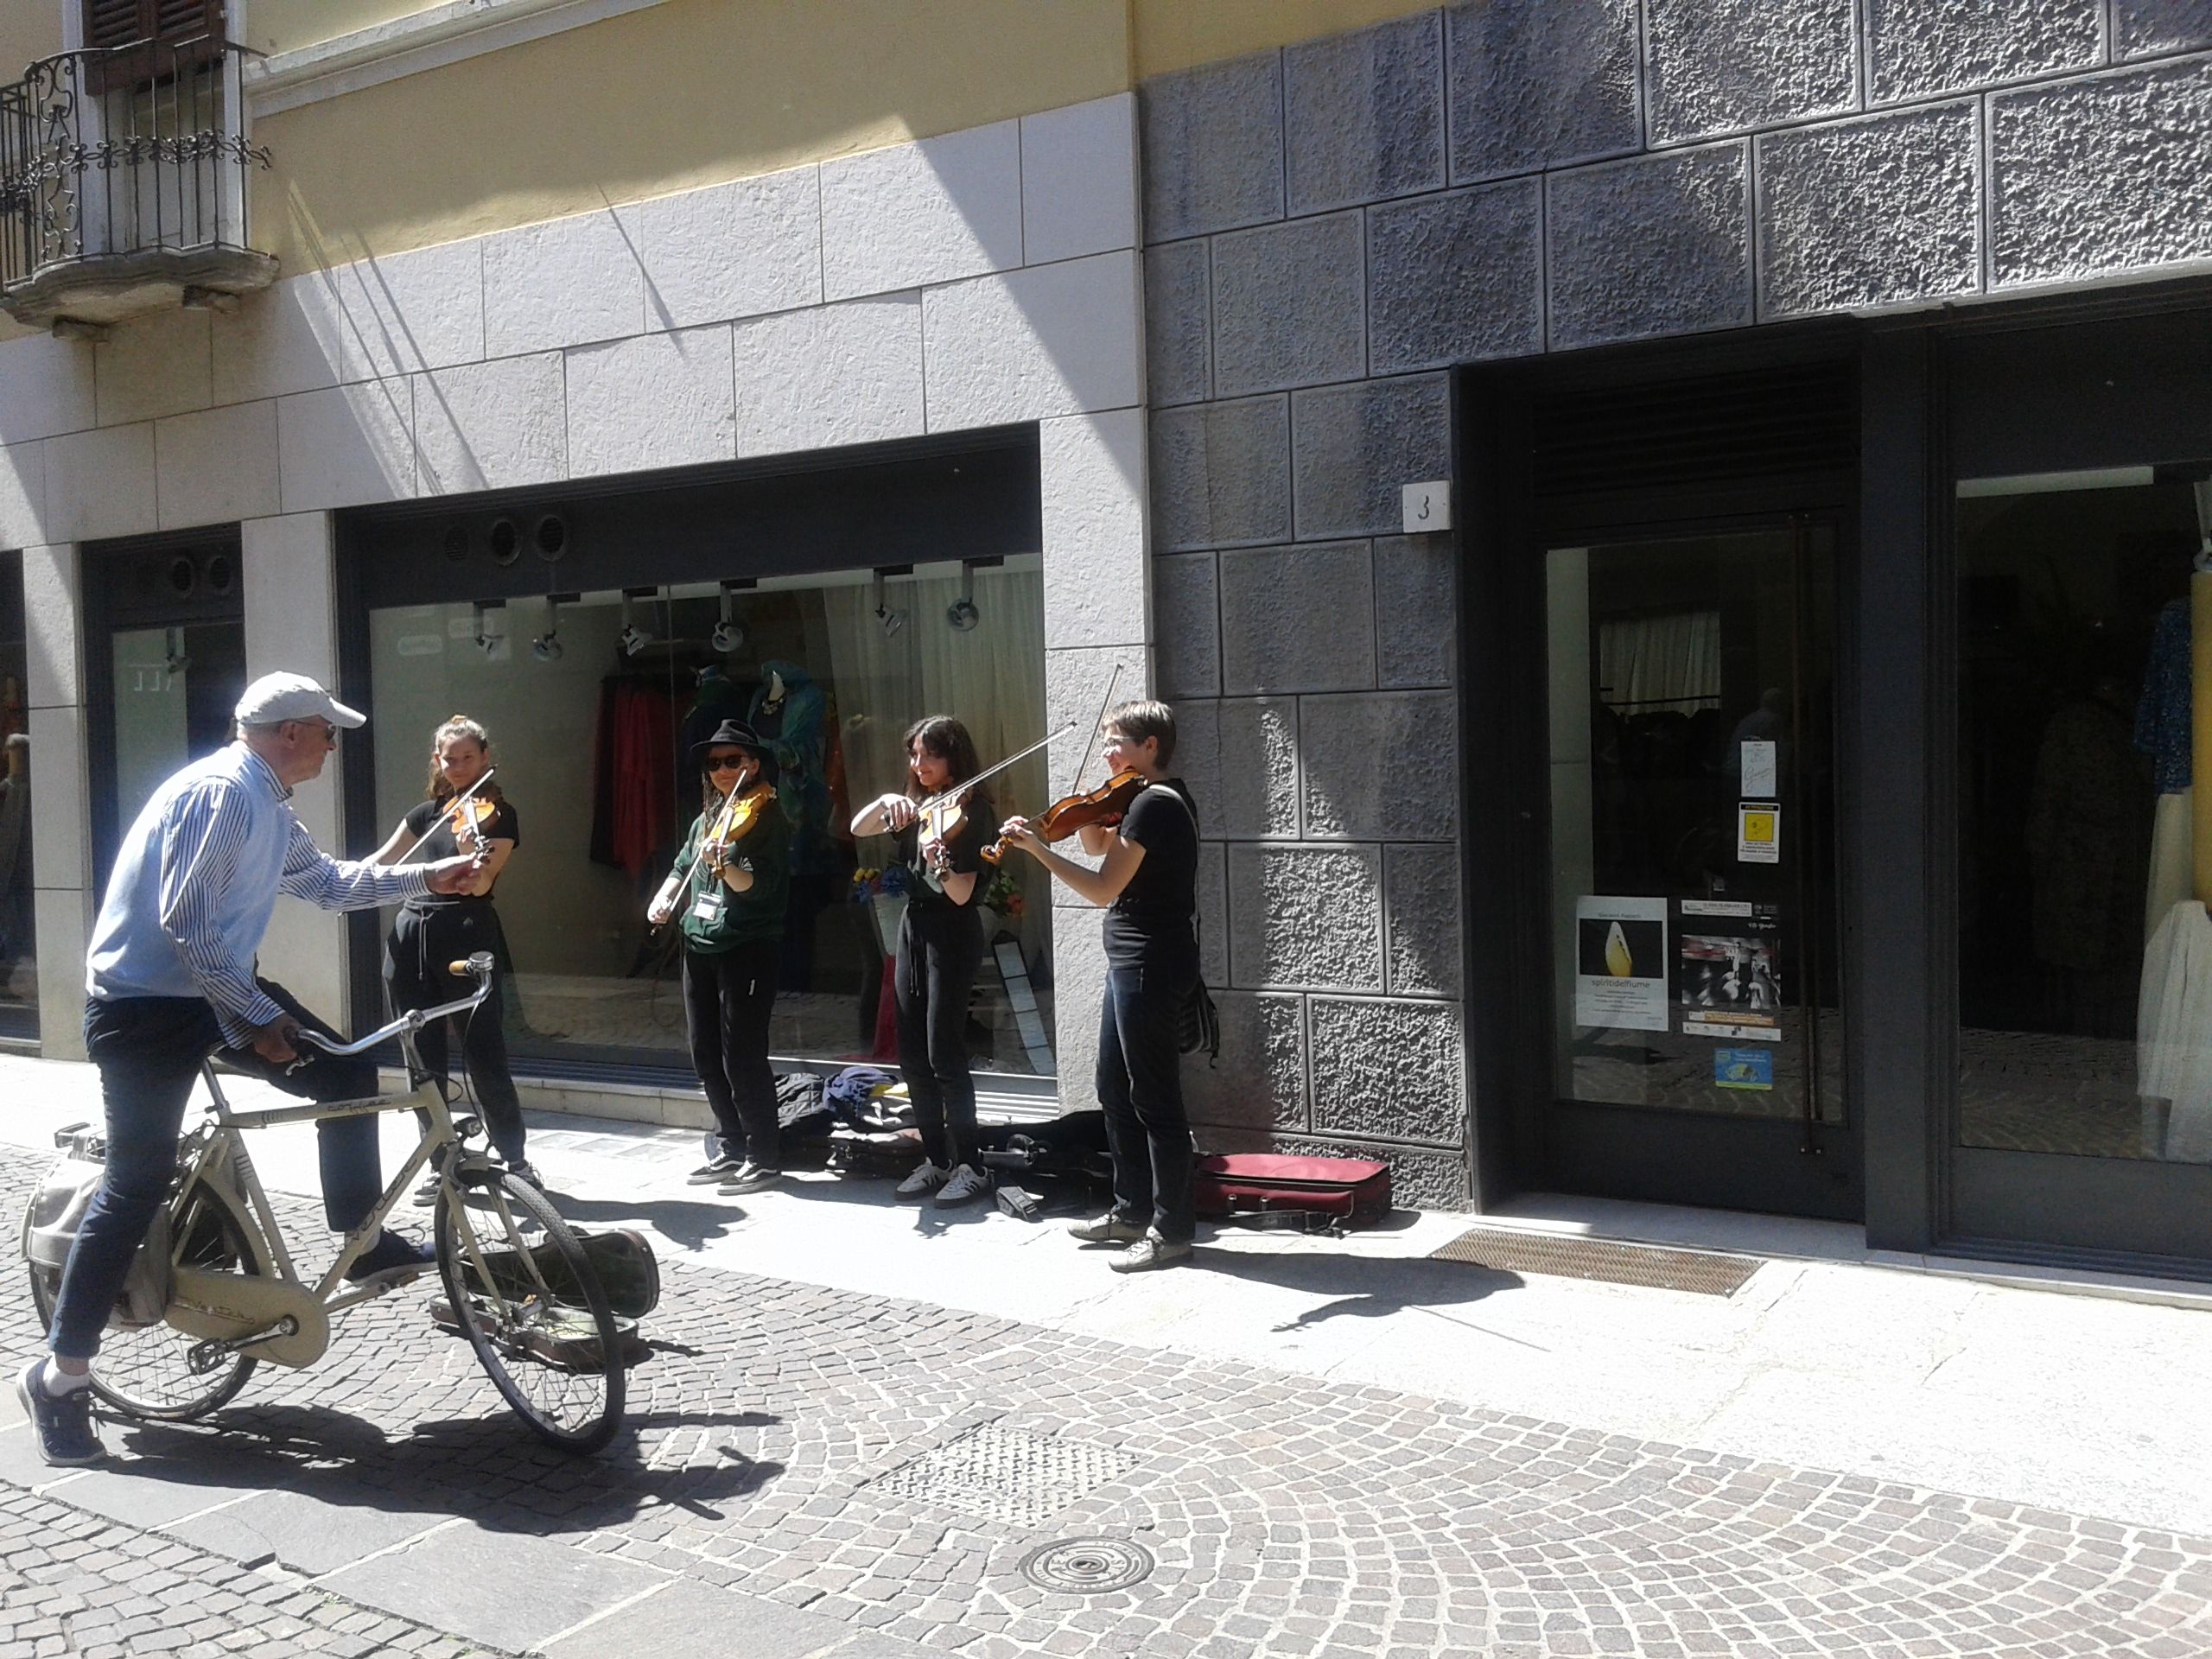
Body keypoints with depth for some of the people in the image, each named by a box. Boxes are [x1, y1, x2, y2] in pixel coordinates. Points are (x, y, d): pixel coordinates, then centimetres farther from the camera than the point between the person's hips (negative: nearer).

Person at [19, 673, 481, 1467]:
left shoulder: (268, 808, 10)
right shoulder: (219, 792, -22)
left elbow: (326, 880, 25)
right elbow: (183, 922, -26)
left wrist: (425, 878, 22)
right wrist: (256, 1019, -23)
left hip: (216, 987, 10)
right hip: (147, 1004, -10)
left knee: (345, 1072, 5)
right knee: (138, 1182, -6)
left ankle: (365, 1244, 16)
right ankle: (59, 1375, 6)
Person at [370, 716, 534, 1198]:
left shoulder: (498, 815, 0)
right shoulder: (426, 814, 15)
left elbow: (479, 885, -13)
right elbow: (379, 866, 23)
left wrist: (470, 851, -33)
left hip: (467, 936, -5)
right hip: (412, 936, 6)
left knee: (485, 1056, -5)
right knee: (424, 1059, 8)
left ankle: (516, 1161, 7)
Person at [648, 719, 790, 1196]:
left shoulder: (767, 817, -9)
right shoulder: (706, 819, 13)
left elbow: (759, 884, -21)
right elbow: (683, 867, 26)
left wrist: (724, 865, -39)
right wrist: (664, 899, 7)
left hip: (747, 949, -8)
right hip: (699, 946, 8)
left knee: (742, 1057, -8)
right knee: (707, 1057, 13)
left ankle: (765, 1158, 3)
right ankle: (731, 1148, 25)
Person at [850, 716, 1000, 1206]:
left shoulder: (970, 810, -9)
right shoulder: (915, 807, 12)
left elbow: (961, 894, -18)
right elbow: (858, 828, 3)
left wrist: (940, 863, -38)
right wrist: (886, 801, -15)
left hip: (951, 935, -8)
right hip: (913, 929, 8)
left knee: (943, 1055, -10)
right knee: (912, 1056, 7)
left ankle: (970, 1166, -3)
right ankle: (936, 1160, 16)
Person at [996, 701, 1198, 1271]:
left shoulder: (1153, 803, -18)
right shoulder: (1166, 798, 13)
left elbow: (1104, 887, -22)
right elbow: (1098, 845, 19)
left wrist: (1036, 848, -21)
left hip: (1149, 966, -11)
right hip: (1133, 962, 11)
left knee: (1153, 1097, -3)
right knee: (1115, 1088, 17)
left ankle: (1171, 1229, 7)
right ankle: (1133, 1211, 28)